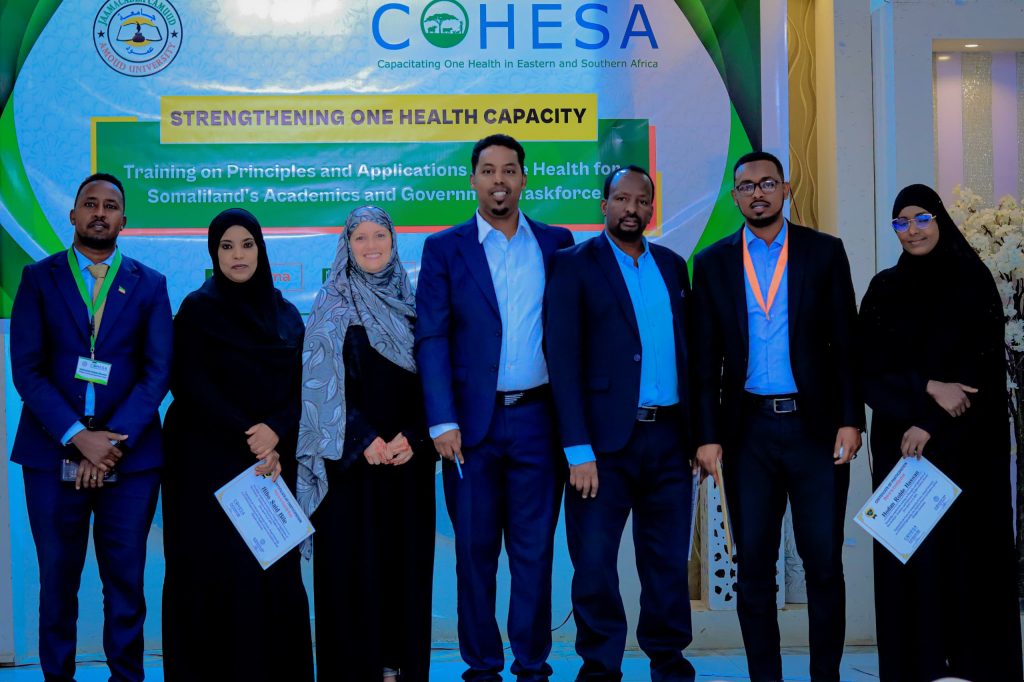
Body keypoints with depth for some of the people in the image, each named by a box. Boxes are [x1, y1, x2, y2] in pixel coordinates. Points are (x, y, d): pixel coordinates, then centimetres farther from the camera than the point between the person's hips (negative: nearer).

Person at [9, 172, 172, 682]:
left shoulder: (149, 285, 8)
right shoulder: (39, 278, 6)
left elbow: (157, 372, 0)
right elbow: (26, 369, -2)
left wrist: (114, 440, -12)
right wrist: (78, 437, -13)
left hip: (130, 454, 0)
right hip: (53, 453, 0)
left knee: (125, 581, 4)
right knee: (57, 580, 7)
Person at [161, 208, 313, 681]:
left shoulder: (285, 314, 13)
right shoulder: (198, 309, 1)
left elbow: (298, 387, 7)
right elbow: (191, 384, -8)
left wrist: (276, 433, -12)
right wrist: (247, 439, -14)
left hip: (273, 461, 3)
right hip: (211, 462, -3)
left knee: (275, 567, 0)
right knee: (217, 570, -4)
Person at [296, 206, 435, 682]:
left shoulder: (412, 305, 10)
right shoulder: (332, 307, 3)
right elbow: (326, 382, -5)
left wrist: (413, 437, -10)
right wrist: (364, 438, -15)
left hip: (409, 454, 3)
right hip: (352, 456, -3)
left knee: (405, 556, 4)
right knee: (353, 557, -2)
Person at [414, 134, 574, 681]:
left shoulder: (555, 243, 9)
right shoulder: (445, 249, 4)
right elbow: (431, 340, -2)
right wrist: (442, 422, -11)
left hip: (538, 419, 1)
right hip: (473, 422, -1)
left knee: (534, 549, 5)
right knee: (475, 551, 6)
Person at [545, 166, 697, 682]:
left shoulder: (672, 265, 13)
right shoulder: (574, 265, -1)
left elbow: (686, 349, 14)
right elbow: (563, 361, -7)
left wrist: (696, 433, 8)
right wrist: (579, 450, -14)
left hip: (668, 438, 4)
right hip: (606, 440, -4)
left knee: (668, 561, 11)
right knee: (595, 564, 2)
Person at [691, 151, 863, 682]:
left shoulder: (824, 252, 5)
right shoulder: (713, 263, 7)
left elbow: (847, 342, 3)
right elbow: (705, 358, 6)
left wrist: (850, 419, -4)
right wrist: (707, 435, 0)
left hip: (815, 426, -1)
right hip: (748, 429, 1)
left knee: (824, 563, 2)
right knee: (753, 569, 5)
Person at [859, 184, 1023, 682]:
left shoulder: (973, 280, 1)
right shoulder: (884, 289, 8)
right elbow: (870, 367, 1)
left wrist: (930, 424, -13)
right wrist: (928, 388, -15)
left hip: (966, 445, -2)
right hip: (900, 441, 2)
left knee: (966, 547, -2)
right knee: (908, 551, 0)